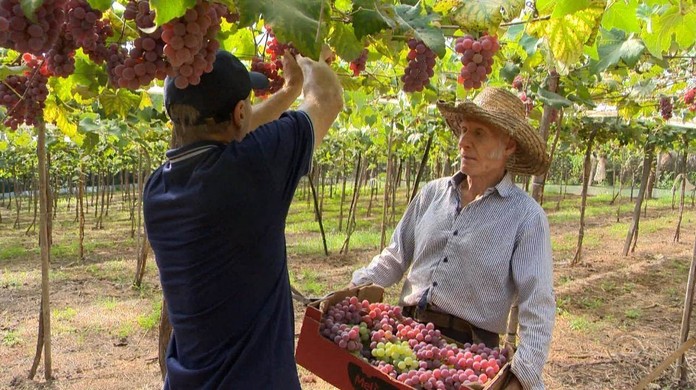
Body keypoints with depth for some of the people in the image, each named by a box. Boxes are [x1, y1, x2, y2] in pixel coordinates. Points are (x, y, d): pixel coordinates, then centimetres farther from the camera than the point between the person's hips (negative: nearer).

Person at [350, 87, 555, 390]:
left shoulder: (526, 216, -10)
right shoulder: (432, 194, 5)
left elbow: (537, 307, -14)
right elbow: (396, 256, 13)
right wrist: (357, 286, -2)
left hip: (469, 348, -4)